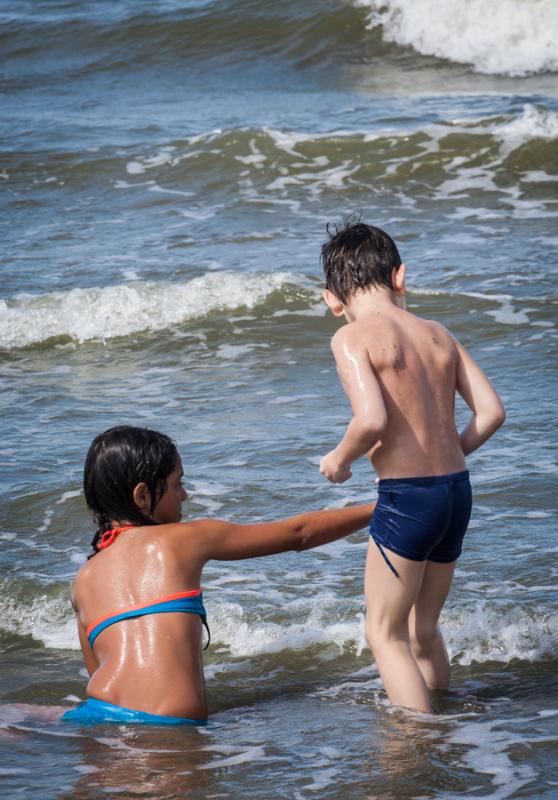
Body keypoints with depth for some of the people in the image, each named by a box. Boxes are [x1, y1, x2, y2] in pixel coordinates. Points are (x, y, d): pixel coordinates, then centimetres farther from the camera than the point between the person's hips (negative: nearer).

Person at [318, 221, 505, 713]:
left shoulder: (352, 338, -9)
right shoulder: (438, 335, 9)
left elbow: (372, 419, -22)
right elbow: (491, 411, 4)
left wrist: (339, 460, -4)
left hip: (406, 497, -7)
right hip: (458, 490, 7)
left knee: (386, 634, 7)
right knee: (424, 630, 22)